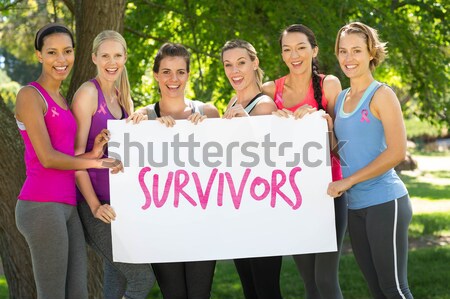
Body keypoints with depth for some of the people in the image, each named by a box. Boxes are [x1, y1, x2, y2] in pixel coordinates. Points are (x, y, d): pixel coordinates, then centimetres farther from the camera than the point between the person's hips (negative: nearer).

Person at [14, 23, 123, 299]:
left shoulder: (63, 100, 19)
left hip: (68, 208, 8)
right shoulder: (30, 95, -6)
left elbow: (67, 155, 14)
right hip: (42, 205, -8)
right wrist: (95, 162, -6)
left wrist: (92, 152, -4)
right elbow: (47, 157, -13)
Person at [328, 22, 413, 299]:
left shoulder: (381, 95, -7)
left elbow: (397, 151, -15)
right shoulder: (341, 98, 13)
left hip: (385, 202, -7)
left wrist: (348, 181, -15)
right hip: (356, 206, 7)